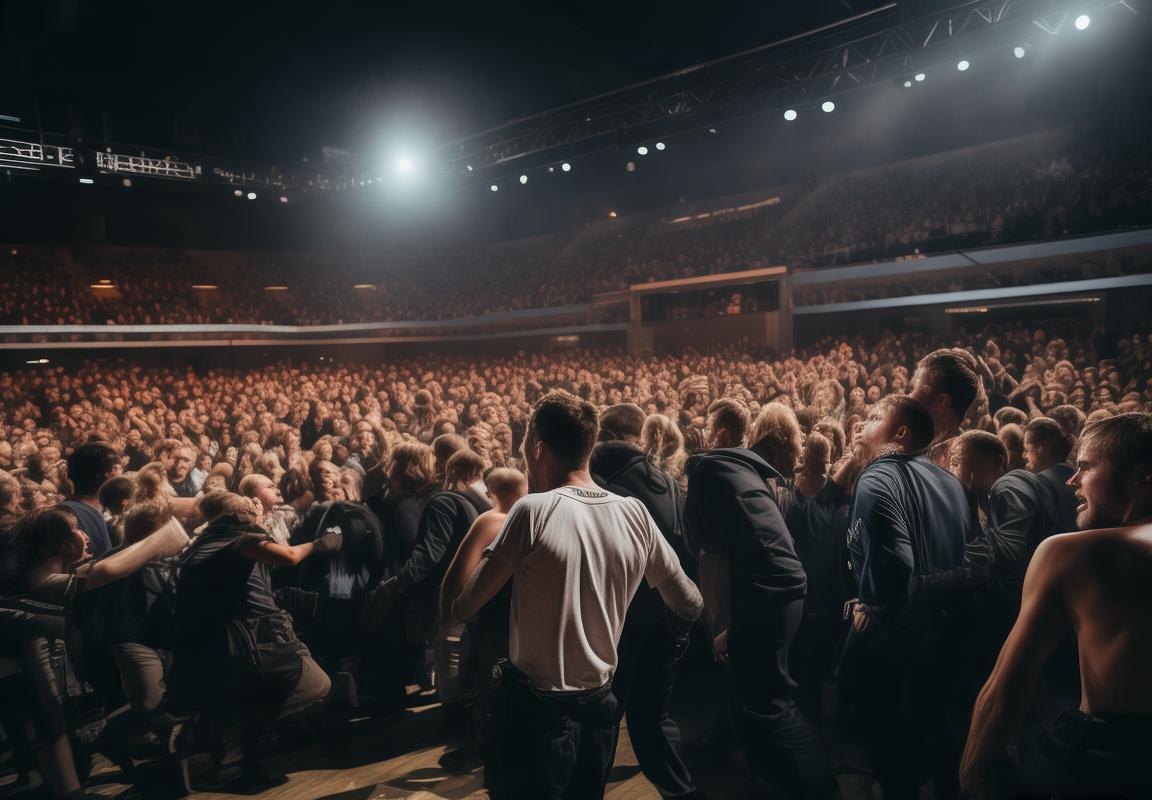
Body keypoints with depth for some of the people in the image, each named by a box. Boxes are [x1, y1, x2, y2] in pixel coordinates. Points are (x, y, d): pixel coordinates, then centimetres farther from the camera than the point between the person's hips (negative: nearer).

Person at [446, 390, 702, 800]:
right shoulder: (635, 514, -6)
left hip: (536, 707, -5)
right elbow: (689, 605, 5)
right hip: (600, 704, 5)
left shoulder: (533, 511, -20)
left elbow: (461, 609, -13)